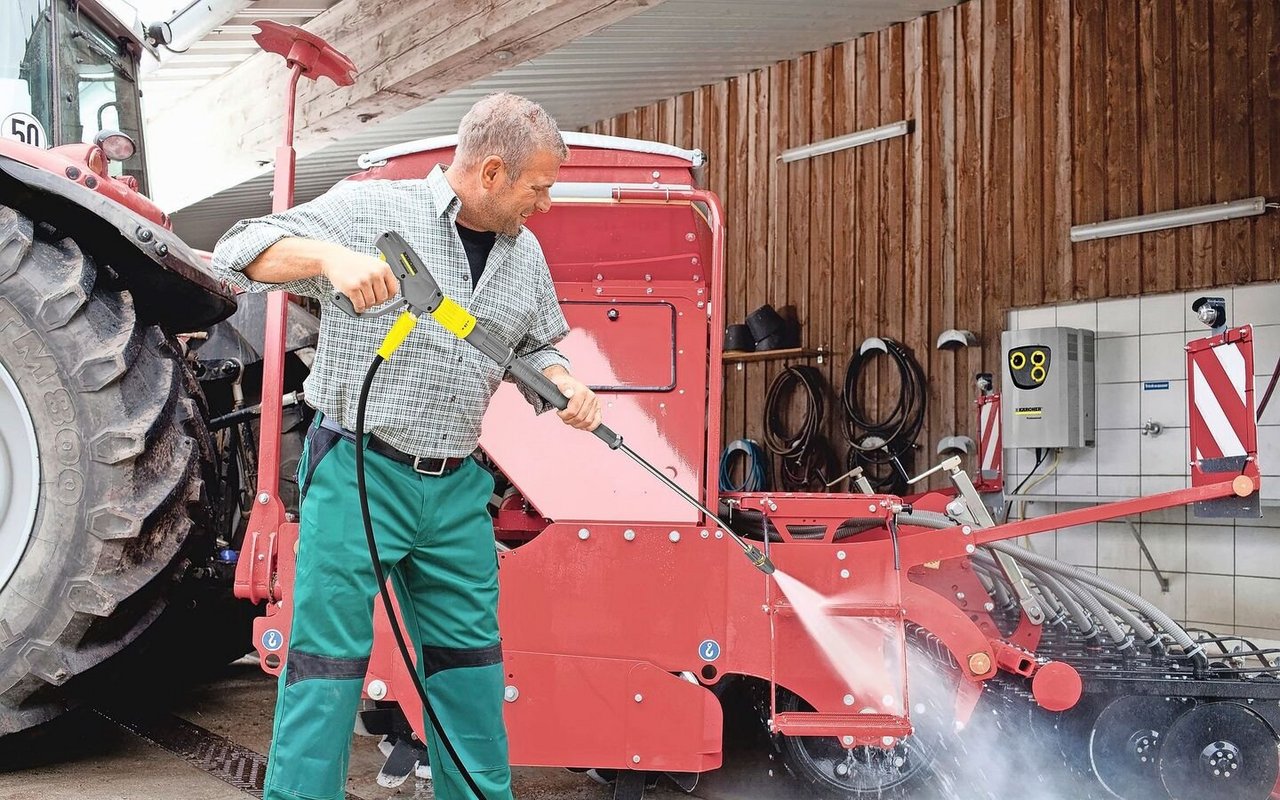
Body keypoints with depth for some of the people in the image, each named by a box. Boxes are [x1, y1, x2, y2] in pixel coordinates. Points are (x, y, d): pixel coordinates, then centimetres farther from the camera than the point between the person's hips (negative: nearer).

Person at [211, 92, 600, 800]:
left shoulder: (526, 254, 11)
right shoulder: (369, 206, -6)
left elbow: (536, 348, 24)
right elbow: (240, 252, -11)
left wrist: (562, 383, 0)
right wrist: (330, 255, -31)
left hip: (456, 489, 6)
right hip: (355, 475, -5)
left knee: (470, 658, 13)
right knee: (328, 661, -2)